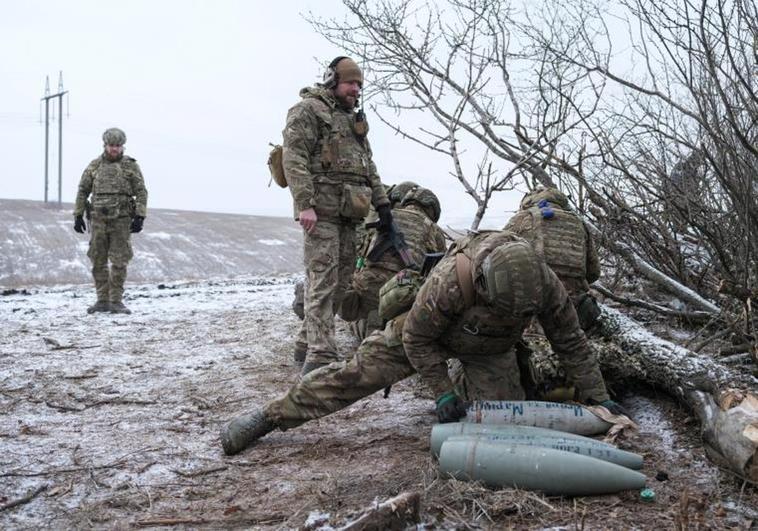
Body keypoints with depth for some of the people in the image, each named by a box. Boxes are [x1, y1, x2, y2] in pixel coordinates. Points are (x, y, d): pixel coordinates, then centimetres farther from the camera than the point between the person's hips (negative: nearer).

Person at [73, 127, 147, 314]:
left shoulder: (131, 166, 2)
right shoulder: (94, 166, 8)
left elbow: (141, 193, -1)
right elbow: (82, 191, 12)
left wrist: (140, 217, -9)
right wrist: (78, 215, 7)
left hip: (122, 221, -2)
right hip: (98, 220, 2)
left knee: (119, 262, -2)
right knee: (98, 262, 4)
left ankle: (116, 301, 6)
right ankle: (102, 301, 12)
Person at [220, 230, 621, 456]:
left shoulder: (545, 284, -31)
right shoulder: (449, 281, -43)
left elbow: (572, 344, -14)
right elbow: (417, 338, -26)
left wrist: (599, 398, -12)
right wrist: (442, 392, -27)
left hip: (489, 349, 4)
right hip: (428, 330, -3)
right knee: (357, 372, -11)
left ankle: (470, 380, 23)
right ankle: (268, 417, -1)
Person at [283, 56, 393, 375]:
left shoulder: (354, 121, 28)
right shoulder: (308, 109, 2)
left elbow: (369, 167, 29)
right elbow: (293, 157, -10)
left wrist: (382, 203, 18)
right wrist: (304, 203, -20)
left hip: (349, 215, 8)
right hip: (321, 209, -8)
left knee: (341, 280, 4)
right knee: (322, 281, -14)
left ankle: (309, 342, 13)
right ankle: (320, 356, -18)